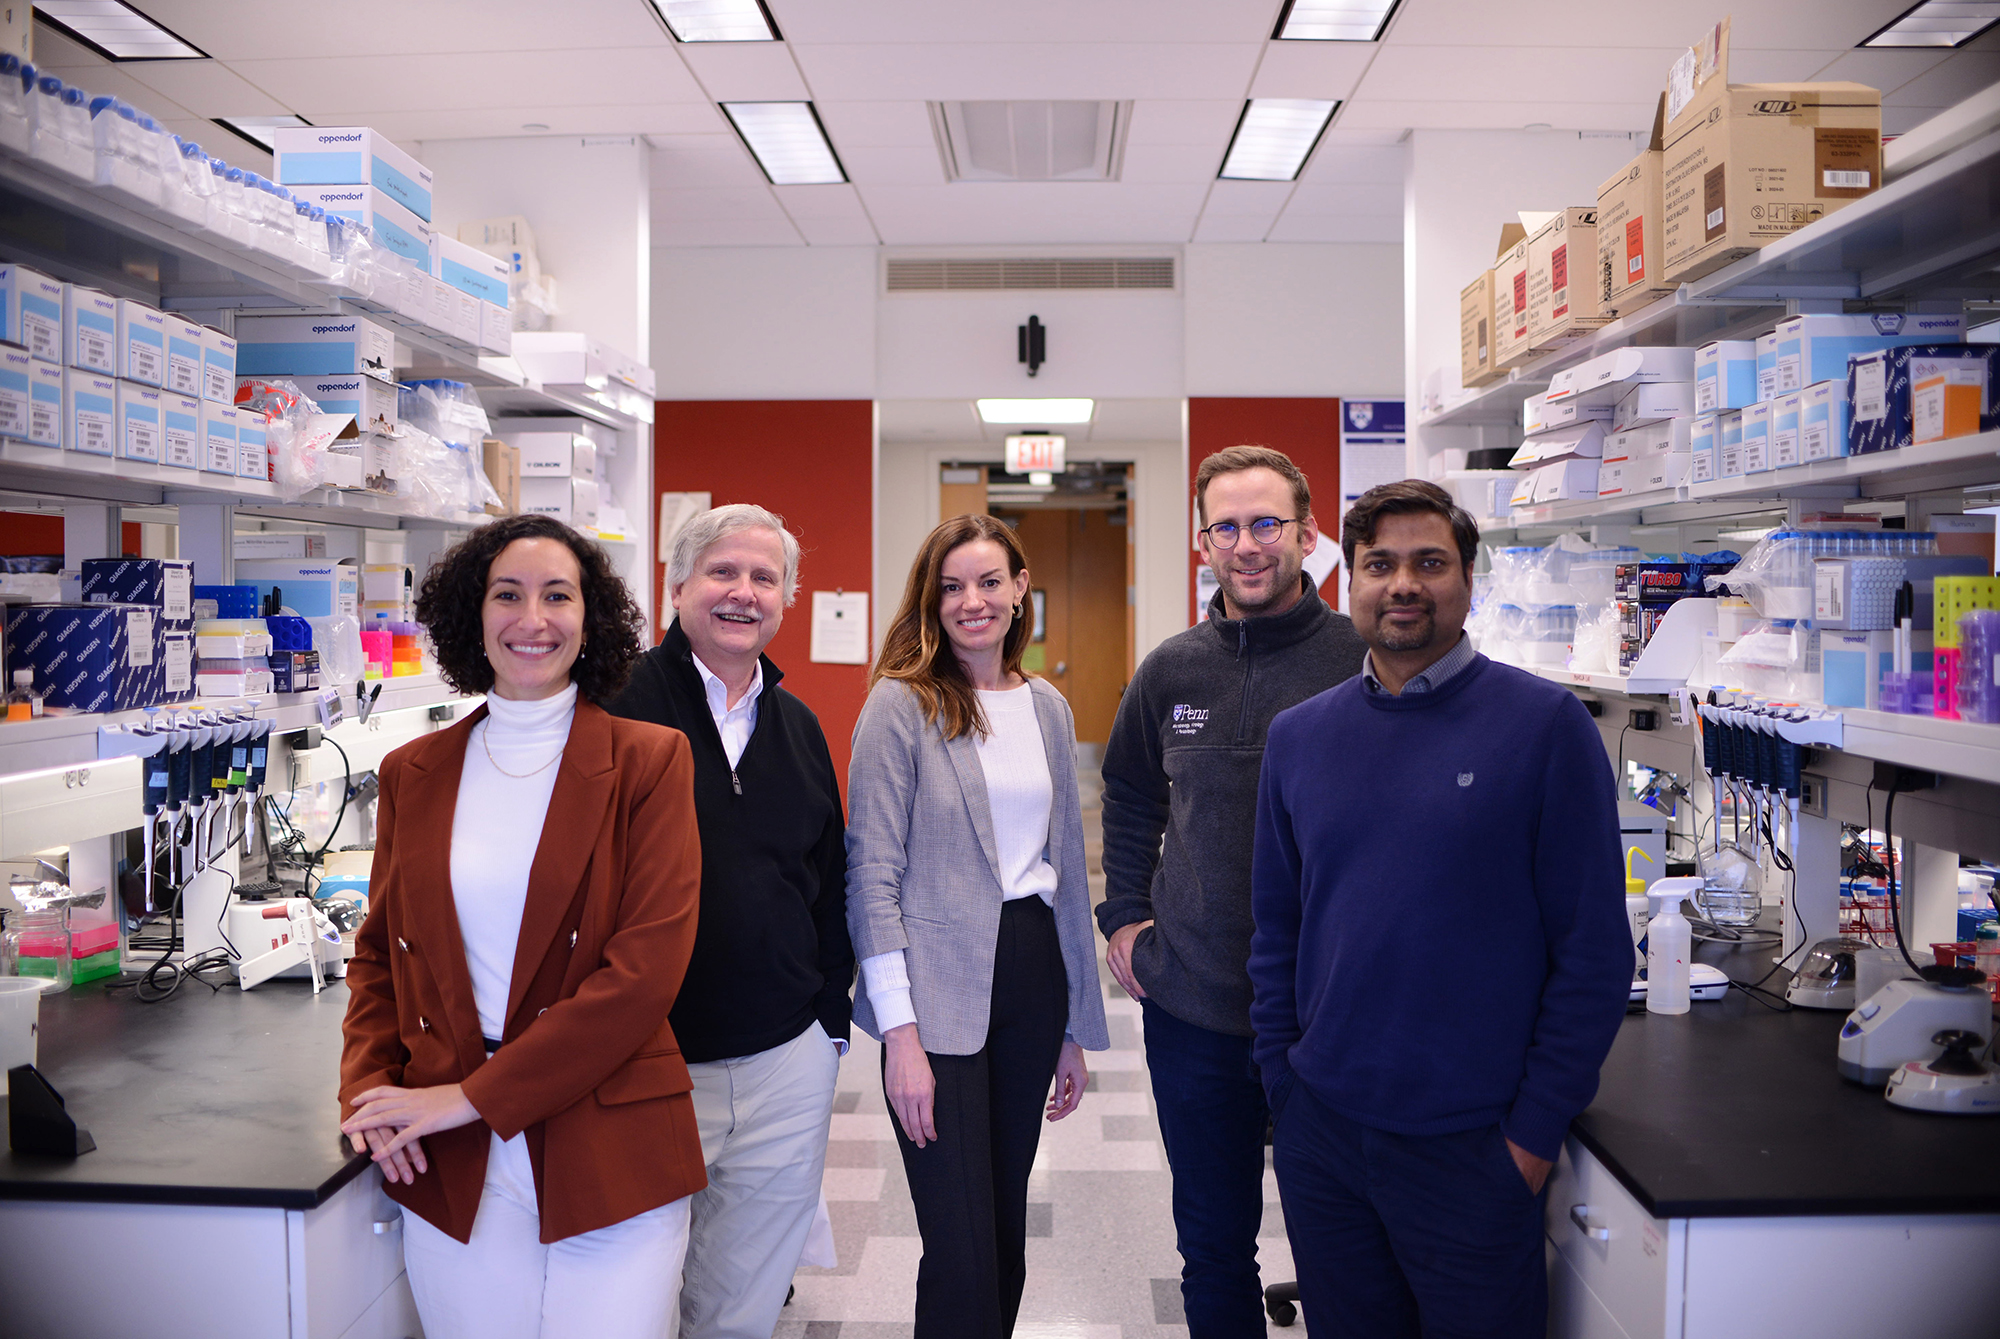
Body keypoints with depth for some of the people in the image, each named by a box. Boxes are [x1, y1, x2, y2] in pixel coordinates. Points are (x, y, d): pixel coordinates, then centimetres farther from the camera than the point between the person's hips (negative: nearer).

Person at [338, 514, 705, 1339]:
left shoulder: (649, 761, -4)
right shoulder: (413, 774, 8)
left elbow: (647, 966, -12)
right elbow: (379, 952, 16)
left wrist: (476, 1096, -13)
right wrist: (370, 1089, -2)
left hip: (608, 1159, -3)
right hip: (449, 1174, 3)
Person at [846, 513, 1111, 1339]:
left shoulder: (1049, 709, 10)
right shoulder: (900, 705, -6)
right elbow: (873, 874, -9)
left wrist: (1076, 1027, 14)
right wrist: (900, 1031, -15)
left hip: (1033, 979, 5)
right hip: (939, 994, -5)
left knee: (1006, 1227, 15)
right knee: (963, 1253, -3)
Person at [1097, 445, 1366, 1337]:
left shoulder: (1362, 662, -9)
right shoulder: (1170, 672, 3)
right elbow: (1129, 800, 18)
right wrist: (1123, 916, 8)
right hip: (1192, 1011, 3)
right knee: (1213, 1245, 17)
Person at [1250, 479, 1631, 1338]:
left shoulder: (1545, 723, -9)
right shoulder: (1299, 735, 3)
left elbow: (1595, 952, -9)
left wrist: (1535, 1129, -9)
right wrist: (1284, 1083, 4)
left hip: (1472, 1144, -3)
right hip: (1318, 1134, 4)